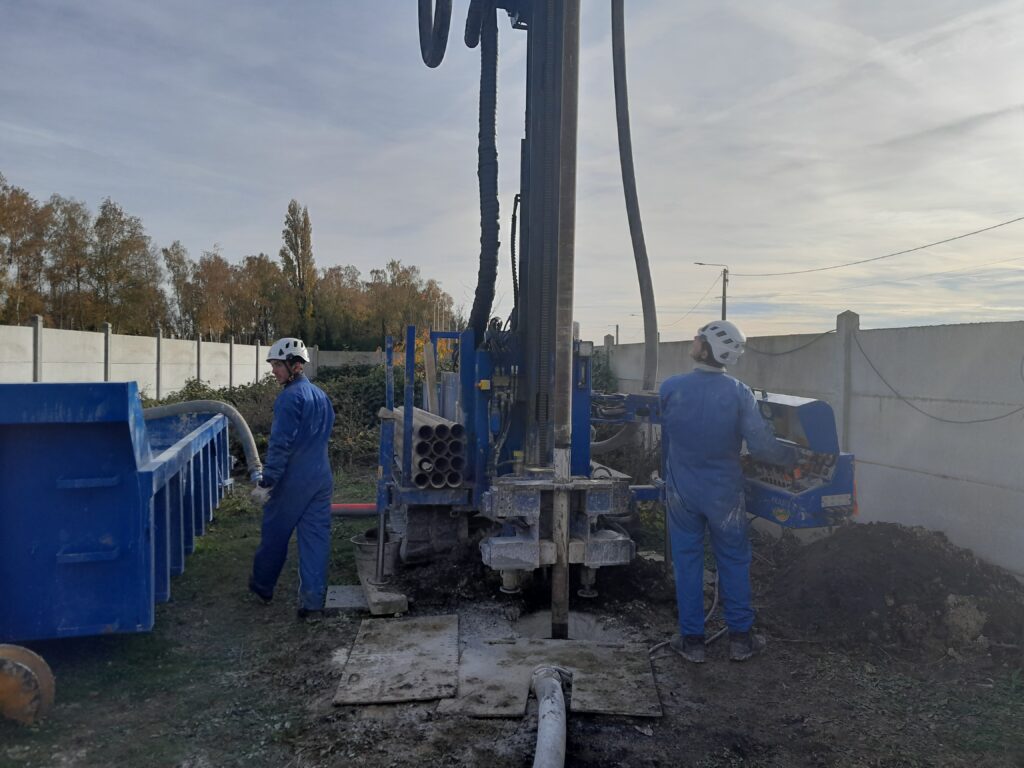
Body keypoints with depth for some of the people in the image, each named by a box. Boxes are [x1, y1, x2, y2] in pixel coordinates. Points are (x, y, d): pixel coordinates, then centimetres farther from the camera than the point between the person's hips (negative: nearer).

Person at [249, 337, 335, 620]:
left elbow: (280, 444, -19)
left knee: (274, 535, 13)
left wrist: (266, 482, -16)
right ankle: (313, 601, 6)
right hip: (322, 477, 7)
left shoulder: (290, 397, -15)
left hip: (293, 480, -7)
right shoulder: (320, 394, 11)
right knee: (316, 539, 6)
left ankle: (262, 586, 33)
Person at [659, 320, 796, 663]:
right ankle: (740, 638, 24)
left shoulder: (670, 388, -11)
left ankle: (691, 640, 19)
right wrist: (795, 456, 3)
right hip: (724, 493, 0)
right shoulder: (739, 393, -13)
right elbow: (761, 446, -16)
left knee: (687, 561, 11)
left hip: (682, 491, 0)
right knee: (734, 561, 15)